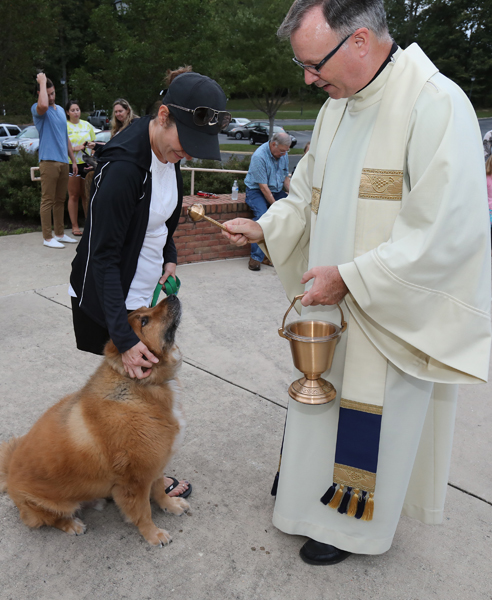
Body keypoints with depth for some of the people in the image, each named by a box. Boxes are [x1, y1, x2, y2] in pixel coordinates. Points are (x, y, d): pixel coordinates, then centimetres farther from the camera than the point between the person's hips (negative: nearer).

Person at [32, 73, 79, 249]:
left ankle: (60, 233, 20)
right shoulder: (37, 109, -5)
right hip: (49, 161, -7)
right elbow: (43, 105, -32)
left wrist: (73, 160, 20)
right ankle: (47, 237, -1)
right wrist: (42, 82, -19)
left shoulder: (61, 109, 18)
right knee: (48, 200, -5)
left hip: (63, 161, 7)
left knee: (60, 200, 12)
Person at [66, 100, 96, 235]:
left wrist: (91, 145, -1)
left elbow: (93, 142, 21)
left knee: (87, 195, 7)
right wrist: (75, 148, -17)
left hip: (86, 163, 4)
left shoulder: (87, 125, 14)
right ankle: (75, 226, 3)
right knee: (73, 196, 0)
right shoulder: (64, 126, 0)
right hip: (71, 163, -4)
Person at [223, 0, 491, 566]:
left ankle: (352, 524, 34)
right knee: (323, 399, 20)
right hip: (334, 305, 8)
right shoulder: (336, 106, 7)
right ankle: (317, 495, 45)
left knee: (371, 419, 9)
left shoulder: (435, 103, -20)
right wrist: (265, 227, 4)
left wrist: (350, 276, -23)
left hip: (395, 314, -7)